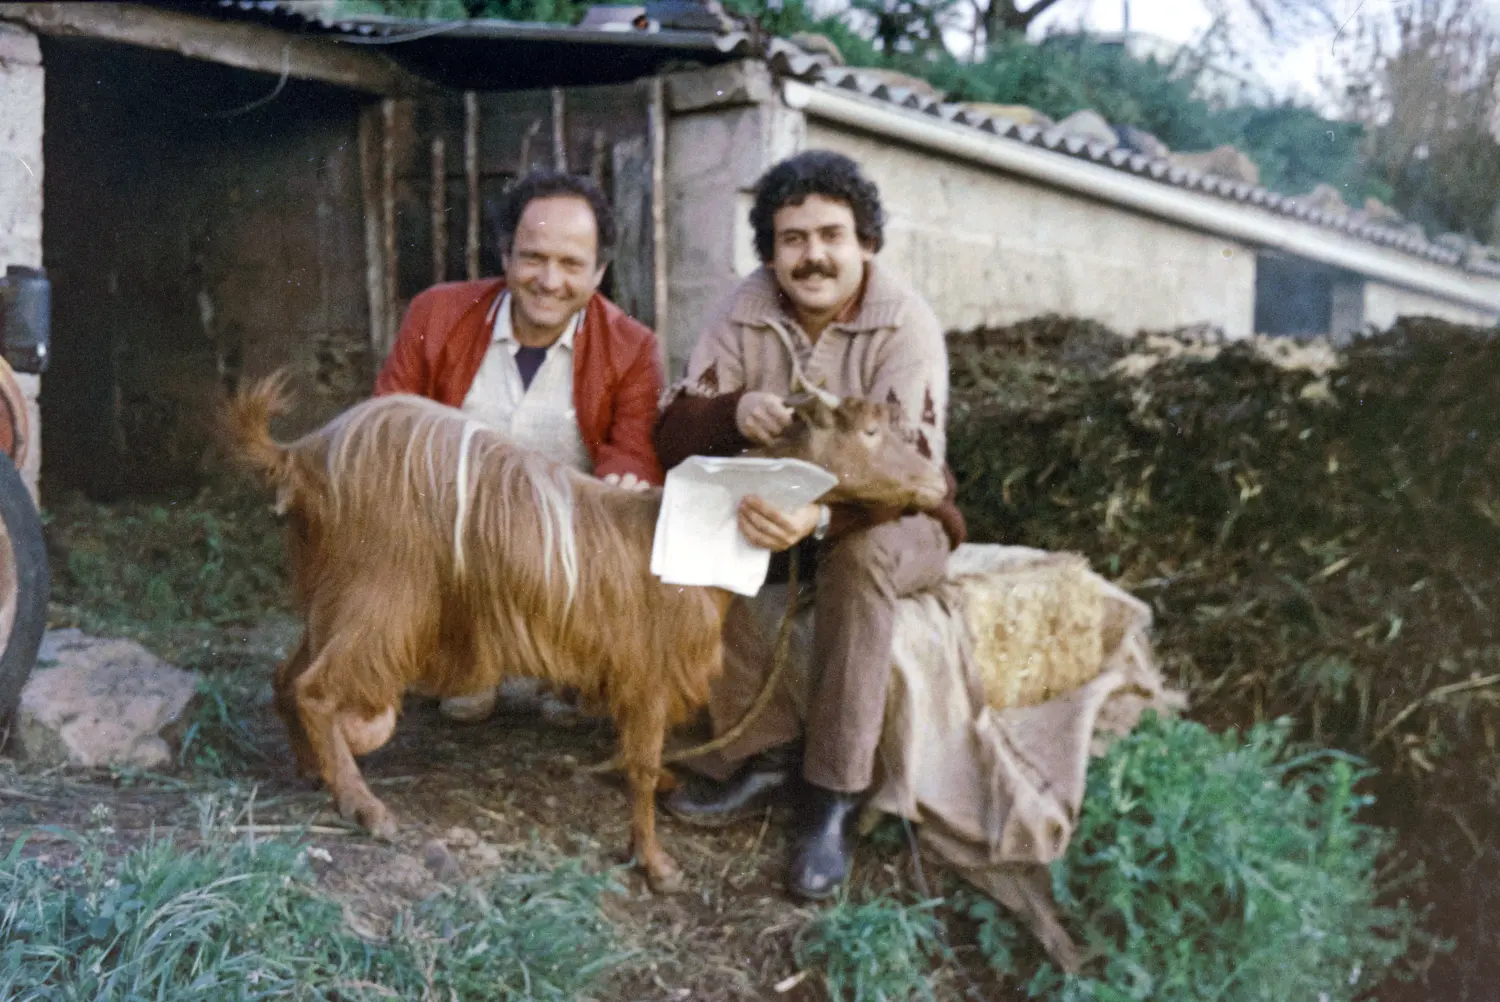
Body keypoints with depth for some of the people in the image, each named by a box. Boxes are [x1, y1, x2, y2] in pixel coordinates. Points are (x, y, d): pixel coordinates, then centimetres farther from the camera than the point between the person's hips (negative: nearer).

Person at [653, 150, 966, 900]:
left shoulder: (905, 324, -17)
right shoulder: (746, 313, -6)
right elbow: (673, 433, -12)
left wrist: (821, 516, -50)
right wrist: (735, 413, -36)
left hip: (890, 521, -3)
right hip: (772, 511, 4)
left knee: (859, 553, -37)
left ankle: (836, 795, -27)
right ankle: (765, 749, -15)